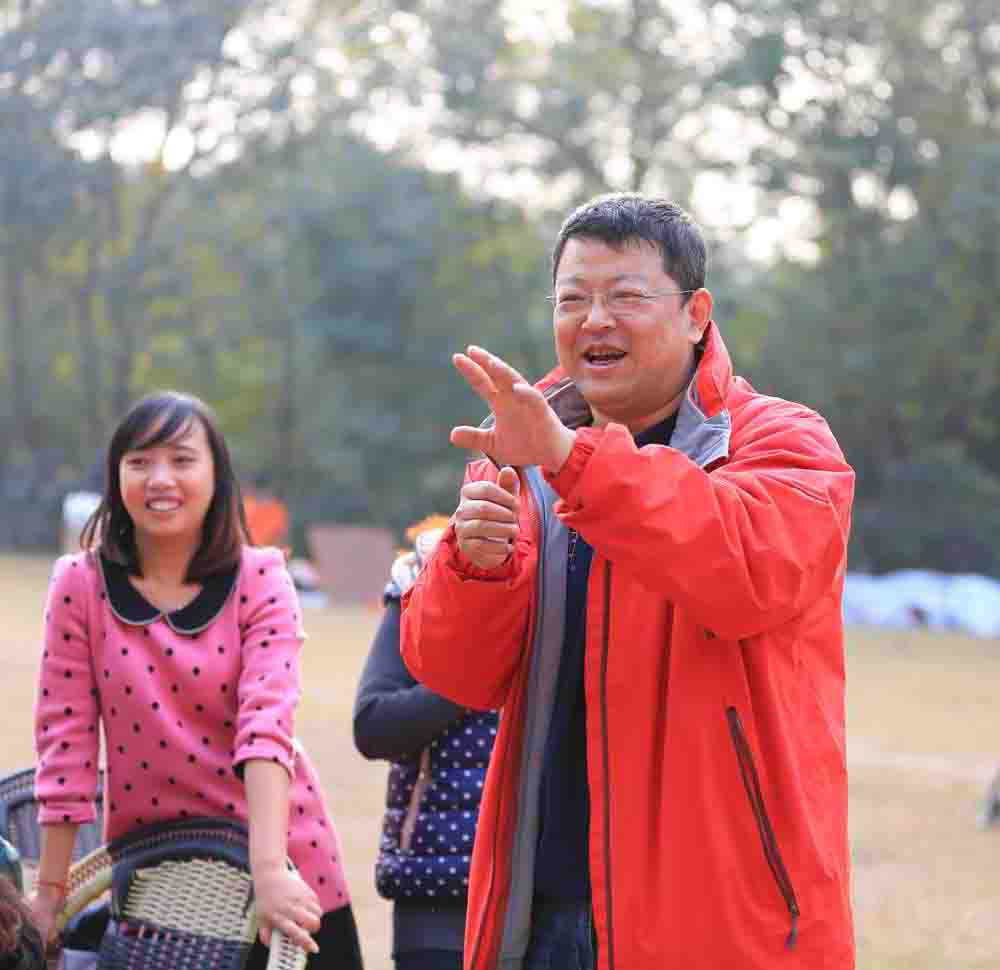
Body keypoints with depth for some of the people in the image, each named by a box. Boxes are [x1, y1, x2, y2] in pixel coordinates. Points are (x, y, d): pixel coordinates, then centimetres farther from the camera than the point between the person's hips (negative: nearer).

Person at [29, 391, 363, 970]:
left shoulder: (259, 581, -6)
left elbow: (267, 724, -19)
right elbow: (66, 745, -2)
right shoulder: (81, 585, -3)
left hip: (281, 875, -1)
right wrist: (51, 893, -4)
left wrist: (268, 870, -31)